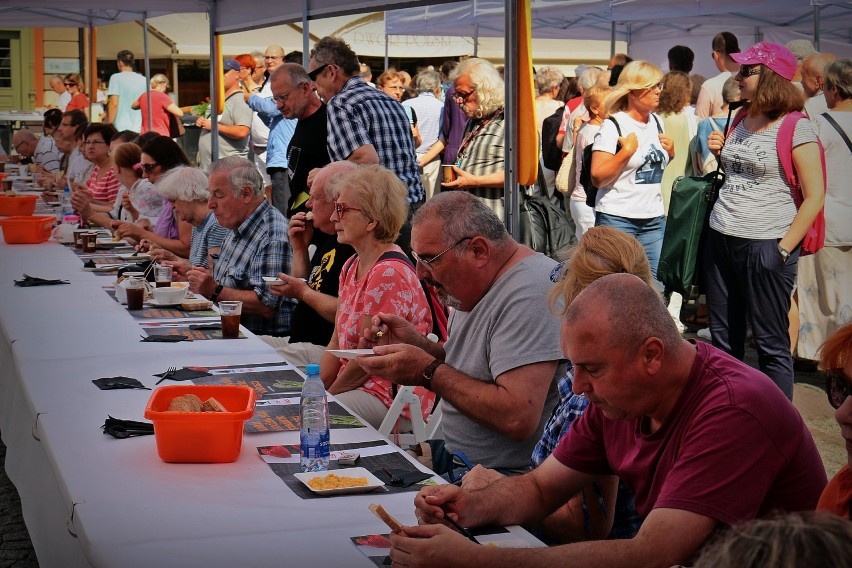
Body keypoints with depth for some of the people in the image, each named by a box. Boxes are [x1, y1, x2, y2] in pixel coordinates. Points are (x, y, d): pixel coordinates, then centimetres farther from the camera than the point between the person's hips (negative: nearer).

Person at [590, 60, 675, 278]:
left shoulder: (657, 123, 11)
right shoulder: (612, 126, -10)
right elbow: (598, 177, -15)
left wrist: (670, 152, 7)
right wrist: (627, 150, -20)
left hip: (654, 219, 6)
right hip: (617, 219, -6)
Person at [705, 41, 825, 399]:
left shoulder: (795, 128, -10)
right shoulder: (740, 121, 11)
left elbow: (814, 196, -11)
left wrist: (784, 249, -14)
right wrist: (721, 152, 5)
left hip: (764, 245, -7)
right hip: (721, 239, 7)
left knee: (771, 344, 0)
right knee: (723, 339, 14)